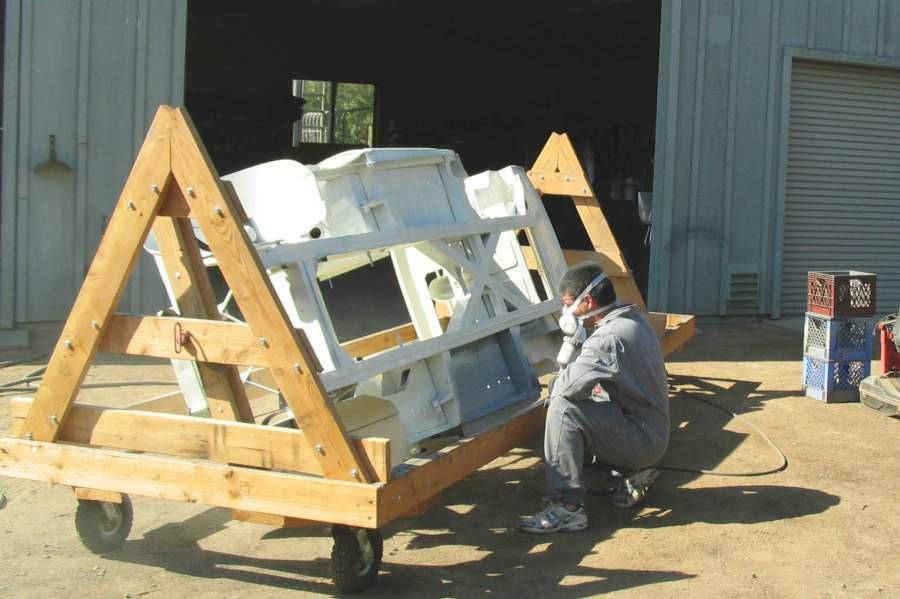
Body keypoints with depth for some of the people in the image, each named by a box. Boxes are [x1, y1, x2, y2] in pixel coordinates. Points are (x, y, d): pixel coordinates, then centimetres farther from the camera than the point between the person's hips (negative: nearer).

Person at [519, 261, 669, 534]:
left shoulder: (610, 337, -23)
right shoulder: (632, 320, 8)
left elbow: (568, 385, -28)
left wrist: (556, 383, -7)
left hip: (643, 438, -10)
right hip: (653, 434, 10)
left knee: (563, 408, -22)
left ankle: (567, 509, -20)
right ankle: (635, 472, 21)